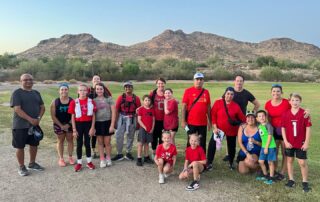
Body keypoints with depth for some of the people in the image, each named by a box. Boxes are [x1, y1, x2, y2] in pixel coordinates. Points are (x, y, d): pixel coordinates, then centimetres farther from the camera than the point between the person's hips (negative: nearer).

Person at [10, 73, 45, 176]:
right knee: (20, 146, 5)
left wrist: (39, 118, -9)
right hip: (20, 125, -6)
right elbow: (17, 109, -17)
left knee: (34, 144, 14)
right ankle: (21, 167, 20)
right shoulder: (17, 93, -9)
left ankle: (32, 164, 32)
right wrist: (30, 119, -23)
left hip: (35, 124, 6)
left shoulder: (36, 93, 9)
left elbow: (42, 107, 9)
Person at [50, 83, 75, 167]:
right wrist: (61, 125, -12)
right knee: (60, 141, 10)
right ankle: (61, 159, 21)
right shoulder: (55, 102, -8)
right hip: (59, 125, 0)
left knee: (70, 140, 9)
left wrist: (69, 124, -14)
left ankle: (70, 157, 24)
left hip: (70, 124, 1)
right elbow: (53, 116, -7)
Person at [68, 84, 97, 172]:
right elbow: (73, 117, -2)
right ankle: (79, 163, 21)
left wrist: (92, 128, -5)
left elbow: (93, 116, 0)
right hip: (78, 124, 0)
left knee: (87, 143, 10)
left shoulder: (91, 101, -2)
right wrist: (74, 130, -5)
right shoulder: (74, 102, -5)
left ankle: (89, 162, 24)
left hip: (88, 124, 1)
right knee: (79, 144, 8)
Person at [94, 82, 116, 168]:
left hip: (107, 122, -2)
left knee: (107, 142, 6)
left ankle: (108, 158, 26)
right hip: (98, 123, 2)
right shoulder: (93, 100, 2)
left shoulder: (109, 98, -3)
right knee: (100, 142, 10)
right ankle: (102, 160, 22)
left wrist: (112, 125, -9)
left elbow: (113, 112, -4)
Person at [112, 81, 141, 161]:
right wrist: (115, 121, -5)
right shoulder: (121, 97, -1)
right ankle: (119, 154, 13)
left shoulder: (136, 98, -1)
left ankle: (128, 153, 25)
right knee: (119, 136, 0)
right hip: (122, 118, 0)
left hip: (132, 118, 1)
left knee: (130, 136, 11)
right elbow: (116, 109, -1)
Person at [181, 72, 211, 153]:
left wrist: (210, 121, 11)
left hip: (203, 123, 3)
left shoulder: (206, 92, 6)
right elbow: (184, 106, -4)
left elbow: (208, 107, 11)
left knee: (202, 143, 11)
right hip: (191, 122, -3)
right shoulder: (188, 91, -3)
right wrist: (183, 121, -9)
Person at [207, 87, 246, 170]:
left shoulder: (236, 106, -4)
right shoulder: (218, 102, -7)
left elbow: (242, 118, 3)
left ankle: (231, 163, 33)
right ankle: (209, 163, 6)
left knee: (231, 147, 12)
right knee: (212, 144, -6)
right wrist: (215, 127, -11)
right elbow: (213, 115, -6)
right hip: (219, 129, -1)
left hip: (232, 130, 2)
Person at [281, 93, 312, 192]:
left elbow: (308, 128, -7)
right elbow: (283, 128, 0)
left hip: (301, 143, -2)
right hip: (289, 143, 2)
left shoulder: (304, 113, -9)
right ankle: (291, 180, 25)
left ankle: (305, 182, 19)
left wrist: (306, 142, -8)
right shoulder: (285, 114, -4)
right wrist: (286, 141, -5)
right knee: (289, 160, 12)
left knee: (302, 162, 3)